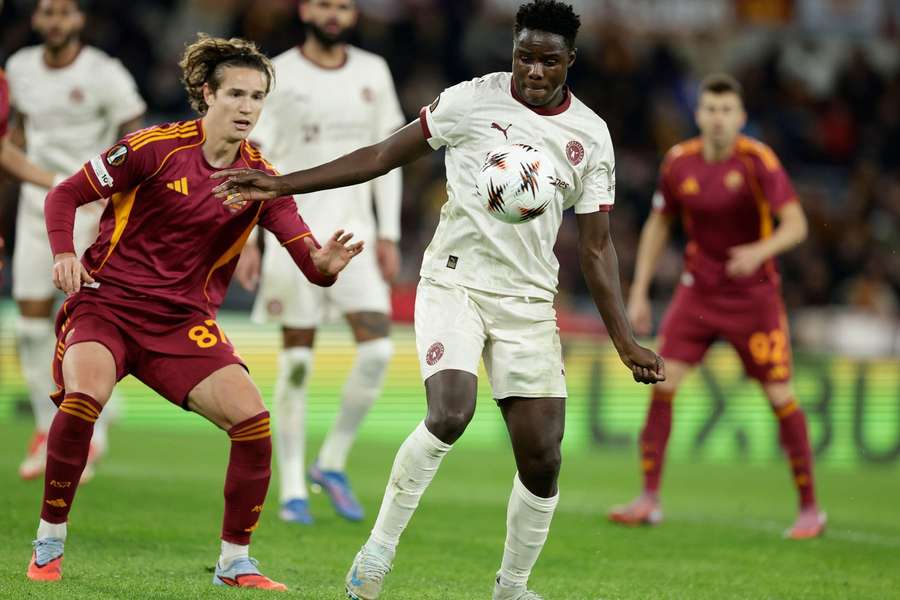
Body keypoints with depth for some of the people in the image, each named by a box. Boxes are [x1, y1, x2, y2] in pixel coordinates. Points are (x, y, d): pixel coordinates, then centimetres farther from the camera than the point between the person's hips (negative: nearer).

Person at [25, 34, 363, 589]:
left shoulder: (261, 177, 0)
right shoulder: (156, 148, -10)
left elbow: (307, 256, -9)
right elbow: (66, 194, -2)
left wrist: (325, 264, -33)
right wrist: (64, 253, -20)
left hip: (184, 319, 4)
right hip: (107, 300, -4)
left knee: (253, 421, -12)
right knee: (85, 396, -31)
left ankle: (235, 563, 6)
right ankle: (49, 542, -11)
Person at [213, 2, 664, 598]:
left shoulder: (590, 135, 2)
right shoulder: (470, 101, -4)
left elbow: (596, 246, 7)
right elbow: (382, 157, 5)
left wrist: (625, 341, 0)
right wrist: (281, 185, 3)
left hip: (529, 301, 3)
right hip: (453, 281, -3)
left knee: (542, 460, -4)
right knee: (450, 415, -27)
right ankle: (381, 543, -8)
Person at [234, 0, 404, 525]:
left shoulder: (373, 73, 8)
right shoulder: (278, 78, -3)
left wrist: (389, 235, 6)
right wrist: (245, 241, -10)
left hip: (354, 234, 3)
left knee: (378, 348, -10)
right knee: (298, 359, -2)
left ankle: (333, 463, 8)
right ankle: (292, 488, 6)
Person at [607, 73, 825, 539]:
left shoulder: (758, 161, -14)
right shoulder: (679, 163, -2)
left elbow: (796, 224, -18)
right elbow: (658, 225, 10)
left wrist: (759, 251, -38)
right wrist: (639, 291, 6)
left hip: (754, 297, -3)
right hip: (697, 291, 3)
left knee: (780, 397, -5)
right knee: (662, 383, -9)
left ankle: (809, 509, 7)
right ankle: (649, 500, -3)